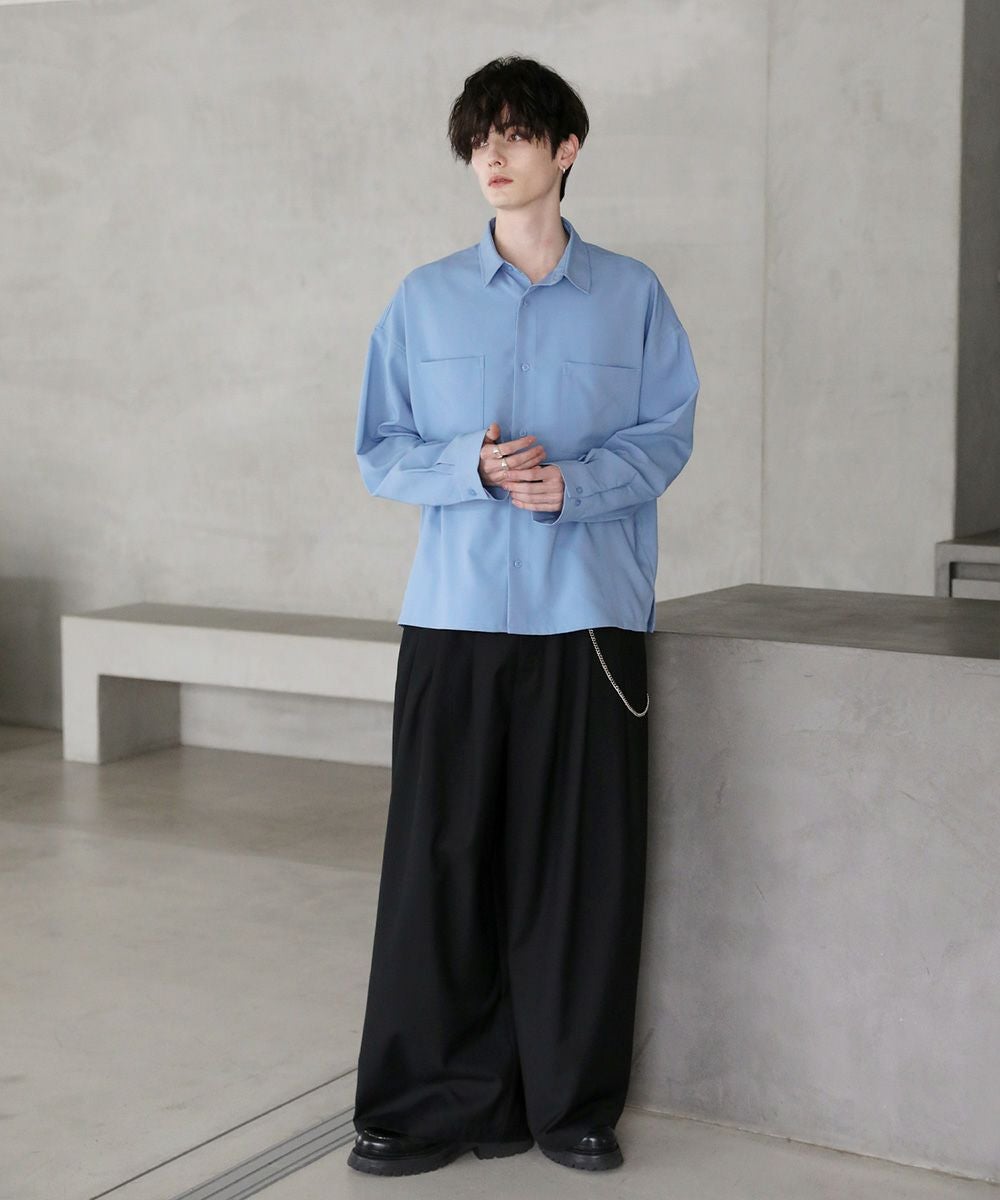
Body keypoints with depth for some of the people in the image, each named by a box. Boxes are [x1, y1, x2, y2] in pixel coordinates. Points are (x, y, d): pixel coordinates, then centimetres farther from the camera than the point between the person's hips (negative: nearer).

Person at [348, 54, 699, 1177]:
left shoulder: (631, 294, 7)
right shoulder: (424, 300, 9)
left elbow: (667, 434, 6)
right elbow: (381, 452, 8)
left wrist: (573, 481, -13)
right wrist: (475, 465, -11)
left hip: (590, 615, 0)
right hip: (455, 616, 1)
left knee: (584, 860, 3)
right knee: (442, 857, -1)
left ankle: (574, 1098, 16)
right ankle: (436, 1100, 11)